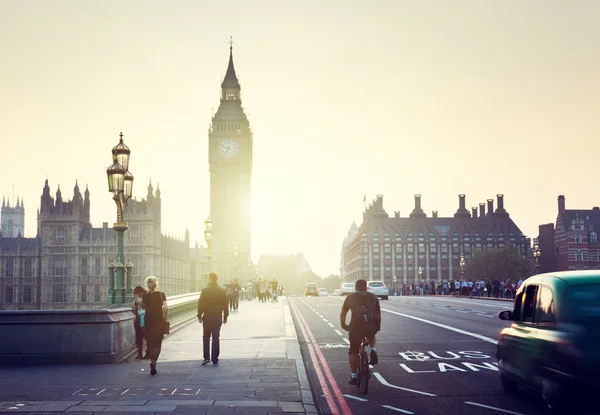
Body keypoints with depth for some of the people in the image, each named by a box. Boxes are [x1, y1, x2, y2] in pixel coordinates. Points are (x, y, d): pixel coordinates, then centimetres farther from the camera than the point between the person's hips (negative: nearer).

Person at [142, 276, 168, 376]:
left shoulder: (145, 295, -4)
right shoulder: (161, 294, -5)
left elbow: (143, 307, 8)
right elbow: (166, 308, -9)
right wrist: (166, 319, -1)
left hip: (148, 321, 1)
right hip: (159, 320, -1)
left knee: (150, 342, 12)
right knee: (158, 343, 6)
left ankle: (152, 363, 14)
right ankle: (154, 360, -18)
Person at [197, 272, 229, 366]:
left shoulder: (205, 290, -6)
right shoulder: (222, 291, 3)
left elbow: (201, 304, -8)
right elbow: (226, 305, 5)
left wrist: (199, 316, -1)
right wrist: (225, 317, 12)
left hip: (207, 316, -2)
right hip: (218, 317, 2)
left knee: (206, 337, 10)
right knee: (216, 338, 5)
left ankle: (206, 357, 1)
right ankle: (215, 360, 4)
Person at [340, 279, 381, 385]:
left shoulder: (350, 296, 13)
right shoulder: (373, 296, 16)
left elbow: (343, 313, 15)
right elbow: (378, 314, 17)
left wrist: (343, 324, 30)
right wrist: (378, 326, 29)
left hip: (356, 327, -1)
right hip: (372, 327, 1)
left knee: (353, 352, 15)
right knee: (371, 336, 36)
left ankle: (354, 376, 13)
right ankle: (373, 350, 9)